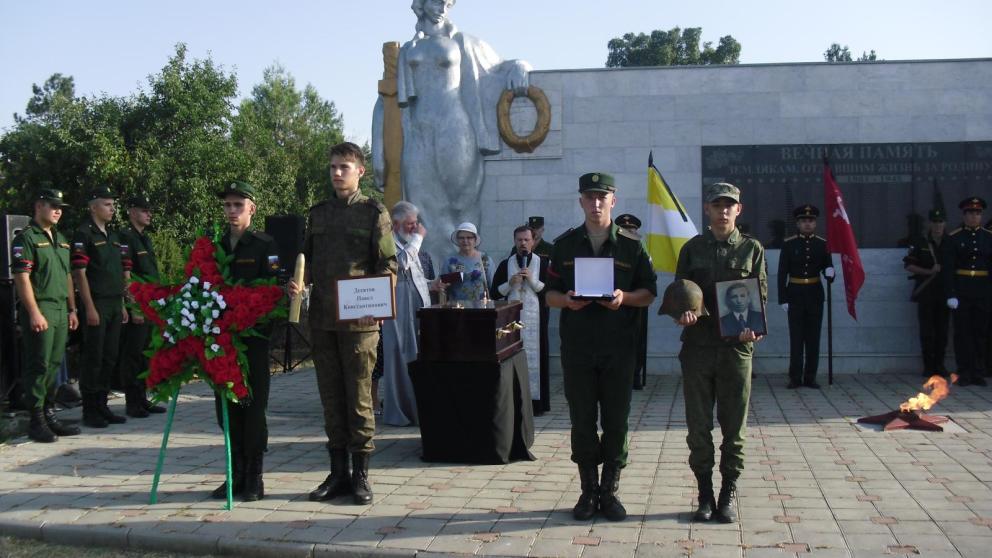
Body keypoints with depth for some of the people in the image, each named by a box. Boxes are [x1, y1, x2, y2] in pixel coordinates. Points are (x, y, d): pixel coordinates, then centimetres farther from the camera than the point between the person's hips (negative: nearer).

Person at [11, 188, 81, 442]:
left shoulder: (60, 239, 19)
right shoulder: (26, 238, -7)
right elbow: (21, 278, -14)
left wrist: (72, 309, 17)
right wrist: (34, 312, -19)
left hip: (60, 310, 8)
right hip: (39, 310, -8)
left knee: (54, 364, 11)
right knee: (38, 366, -5)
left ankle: (49, 414, 19)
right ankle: (37, 421, 0)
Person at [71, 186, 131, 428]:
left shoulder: (114, 235, 17)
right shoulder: (84, 234, -7)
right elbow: (79, 273, -12)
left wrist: (123, 305, 16)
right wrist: (90, 308, -17)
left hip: (115, 305, 7)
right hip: (96, 305, -7)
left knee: (109, 359, 10)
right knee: (93, 360, -3)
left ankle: (101, 406, 18)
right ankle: (89, 411, 4)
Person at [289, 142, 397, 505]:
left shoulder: (375, 213, 1)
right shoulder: (318, 213, 15)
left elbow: (388, 266, -3)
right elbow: (308, 259, 20)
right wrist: (298, 282, -2)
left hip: (359, 320, -5)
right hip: (322, 319, 5)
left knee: (359, 397, -1)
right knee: (331, 397, 9)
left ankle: (360, 474, 8)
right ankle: (338, 472, 17)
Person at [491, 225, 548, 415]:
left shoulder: (542, 263, 6)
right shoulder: (505, 264, 10)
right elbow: (495, 293, 9)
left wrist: (532, 280, -11)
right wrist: (510, 283, -6)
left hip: (535, 318, -1)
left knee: (534, 355, -3)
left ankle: (536, 401, 2)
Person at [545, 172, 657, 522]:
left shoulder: (631, 246, 5)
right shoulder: (565, 245, 8)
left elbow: (649, 294, 6)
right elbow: (550, 295, 10)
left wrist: (624, 297, -15)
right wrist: (567, 300, -12)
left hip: (618, 347, -1)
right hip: (577, 346, 1)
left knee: (616, 421, 3)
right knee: (582, 421, 5)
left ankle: (609, 491, 15)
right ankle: (588, 491, 17)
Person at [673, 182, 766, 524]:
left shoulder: (751, 249, 7)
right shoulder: (692, 249, 9)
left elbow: (761, 297, 4)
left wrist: (753, 327, -14)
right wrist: (681, 314, -11)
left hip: (736, 346, -1)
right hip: (697, 345, 1)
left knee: (734, 428, 4)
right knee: (698, 428, 4)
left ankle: (728, 494, 16)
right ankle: (705, 494, 15)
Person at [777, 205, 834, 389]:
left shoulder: (822, 244, 5)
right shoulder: (789, 244, 0)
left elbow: (828, 266, 8)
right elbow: (782, 273, -2)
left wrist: (829, 271, -18)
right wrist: (783, 299, -7)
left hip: (815, 295, 2)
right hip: (795, 295, -2)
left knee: (813, 337, 4)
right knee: (796, 337, 0)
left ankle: (810, 377, 11)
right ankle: (795, 377, 6)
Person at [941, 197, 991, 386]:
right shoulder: (953, 239, 0)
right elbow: (947, 269, -5)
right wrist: (951, 294, -12)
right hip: (961, 292, -2)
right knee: (962, 333, 0)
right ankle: (964, 373, 6)